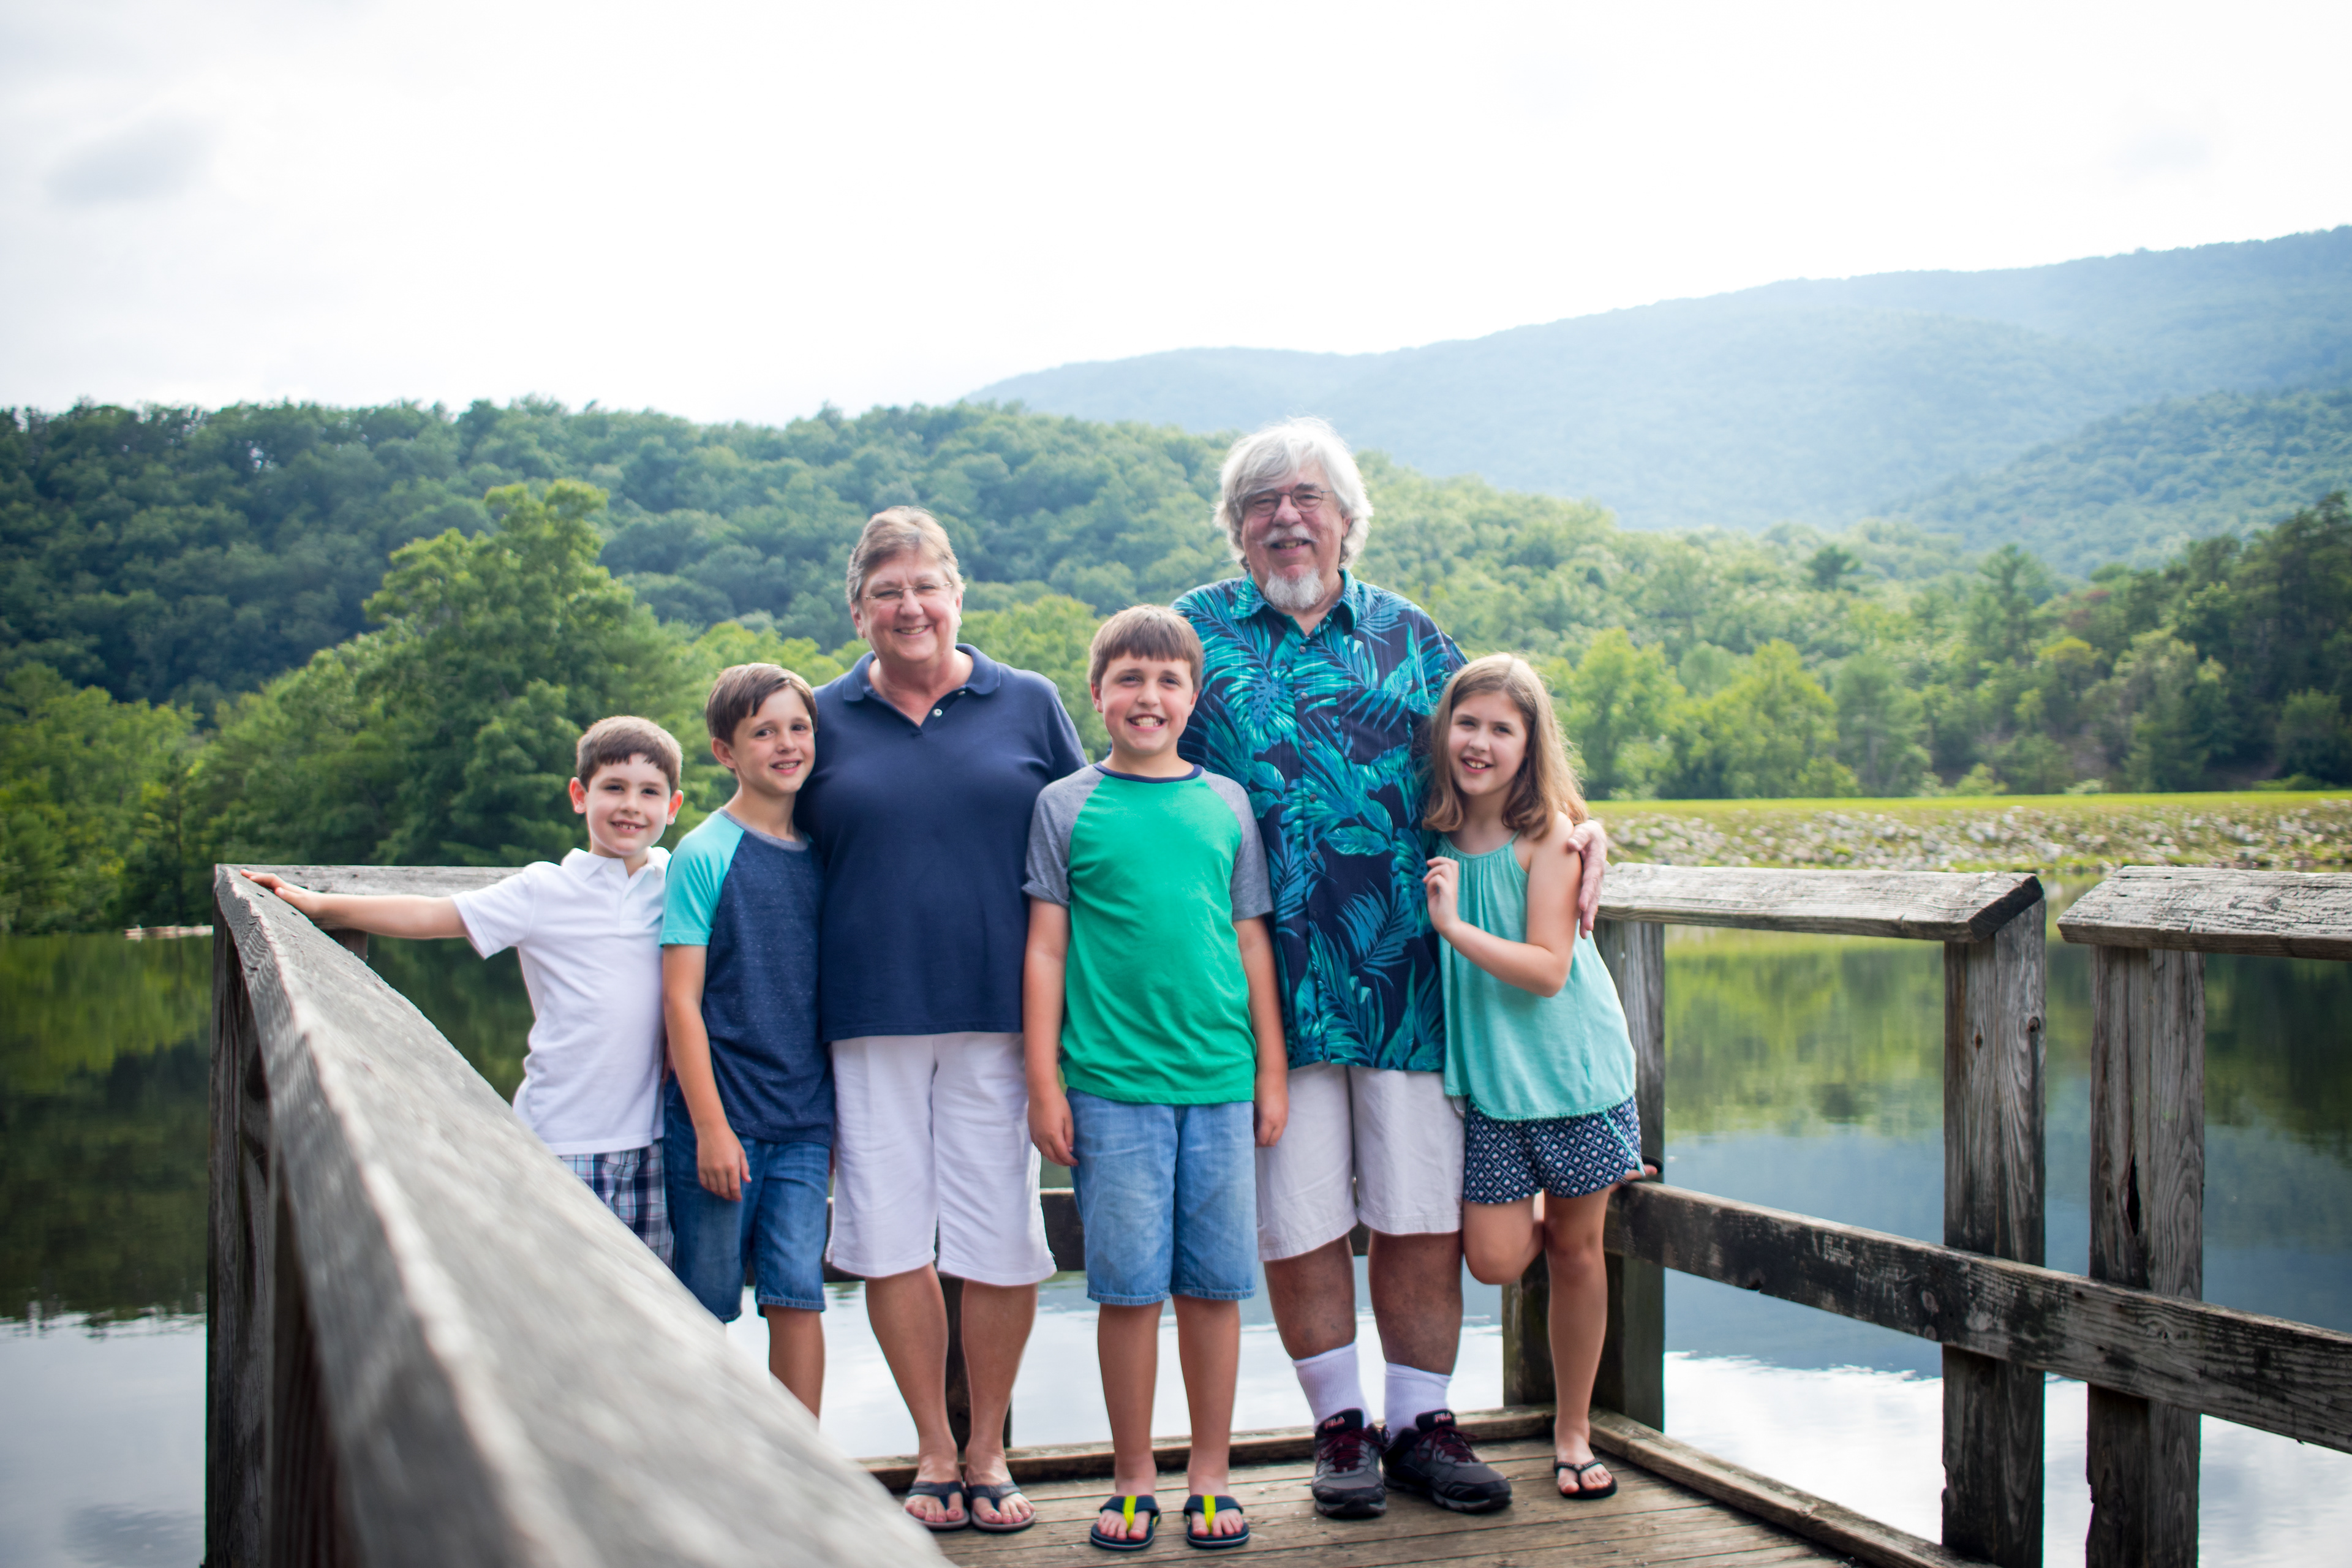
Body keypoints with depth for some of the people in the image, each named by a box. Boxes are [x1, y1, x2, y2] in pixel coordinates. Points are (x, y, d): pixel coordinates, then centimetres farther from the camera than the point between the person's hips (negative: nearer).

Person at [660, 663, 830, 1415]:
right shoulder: (704, 854, -6)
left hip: (804, 1123, 3)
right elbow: (681, 999, -8)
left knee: (797, 1296, 1)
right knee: (705, 1306, 6)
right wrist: (711, 1126, -13)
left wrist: (841, 1115, 12)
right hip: (719, 1121, -3)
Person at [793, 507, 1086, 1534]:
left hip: (999, 1013, -1)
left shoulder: (1029, 707, 6)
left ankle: (989, 1450, 22)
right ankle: (935, 1451, 22)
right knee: (888, 1236, 4)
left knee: (999, 1239, 3)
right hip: (869, 1019, 1)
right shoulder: (825, 720, 7)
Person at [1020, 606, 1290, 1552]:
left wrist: (1272, 1072, 10)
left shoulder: (1227, 804, 9)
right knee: (1129, 1288, 2)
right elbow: (1045, 951, 3)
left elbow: (1252, 943, 12)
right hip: (1110, 1084, -2)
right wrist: (1044, 1082, -1)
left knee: (1214, 1286, 6)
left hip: (1220, 1083, 2)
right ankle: (1132, 1480, 17)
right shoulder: (1066, 806, 4)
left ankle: (1209, 1478, 19)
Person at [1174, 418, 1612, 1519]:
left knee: (1422, 1213, 5)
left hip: (1407, 973, 2)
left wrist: (1572, 828, 0)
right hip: (1269, 980, -1)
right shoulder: (1193, 635, 8)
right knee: (1298, 1221, 5)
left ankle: (1422, 1423, 21)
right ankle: (1339, 1426, 22)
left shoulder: (1408, 636, 13)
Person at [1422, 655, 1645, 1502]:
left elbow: (1548, 969, -20)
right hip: (1488, 1076, 3)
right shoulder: (1434, 837, 0)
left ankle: (1573, 1431, 24)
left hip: (1572, 1066, -3)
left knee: (1576, 1250, 7)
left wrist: (1455, 925, -27)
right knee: (1495, 1259, -5)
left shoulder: (1547, 835, -12)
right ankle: (1555, 1204, 31)